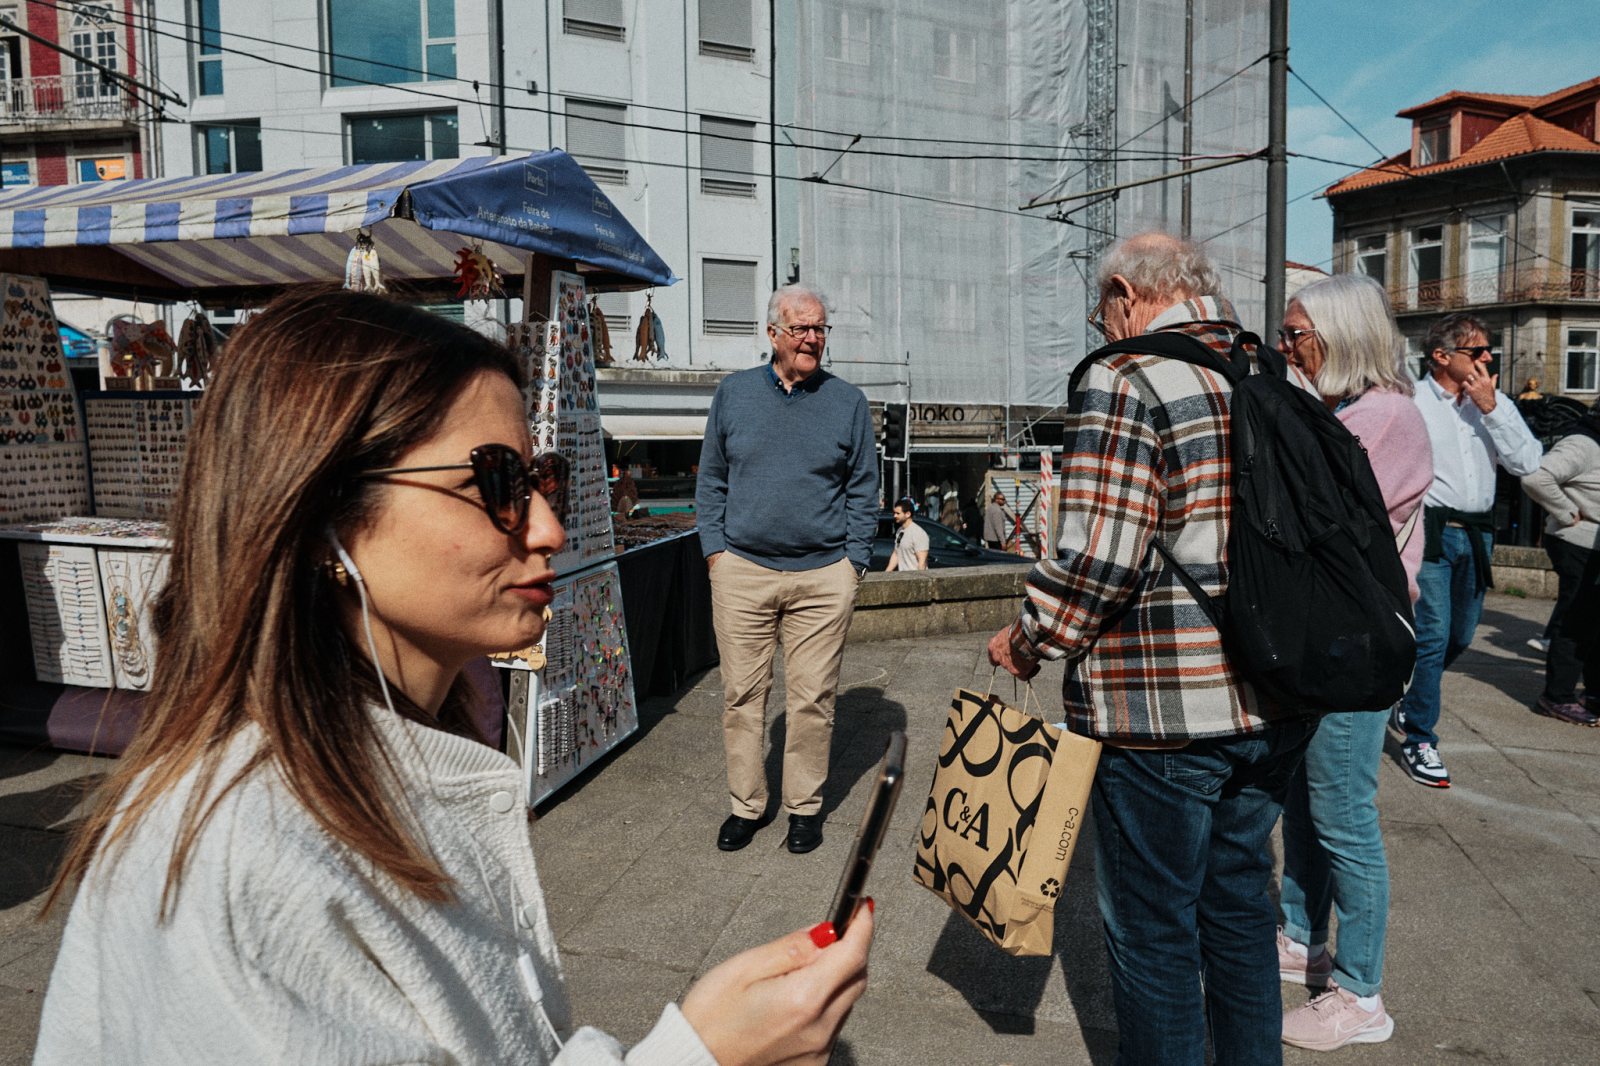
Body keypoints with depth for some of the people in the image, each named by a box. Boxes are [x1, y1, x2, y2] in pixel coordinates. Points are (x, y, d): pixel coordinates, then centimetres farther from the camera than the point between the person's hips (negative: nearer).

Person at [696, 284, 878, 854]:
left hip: (823, 576, -1)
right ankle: (746, 805, 21)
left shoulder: (848, 401, 6)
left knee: (812, 699, 4)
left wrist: (854, 560, 0)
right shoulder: (734, 392, 9)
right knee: (742, 695, 6)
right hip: (742, 571, 1)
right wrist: (714, 549, 3)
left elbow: (863, 490, 9)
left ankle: (804, 806, 21)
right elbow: (711, 480, 12)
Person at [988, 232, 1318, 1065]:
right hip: (1274, 703, 8)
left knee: (1152, 929, 9)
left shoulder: (1126, 381, -14)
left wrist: (1025, 644, -5)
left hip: (1162, 715, -8)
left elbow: (1098, 559, -20)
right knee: (1238, 905, 23)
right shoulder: (1282, 380, 9)